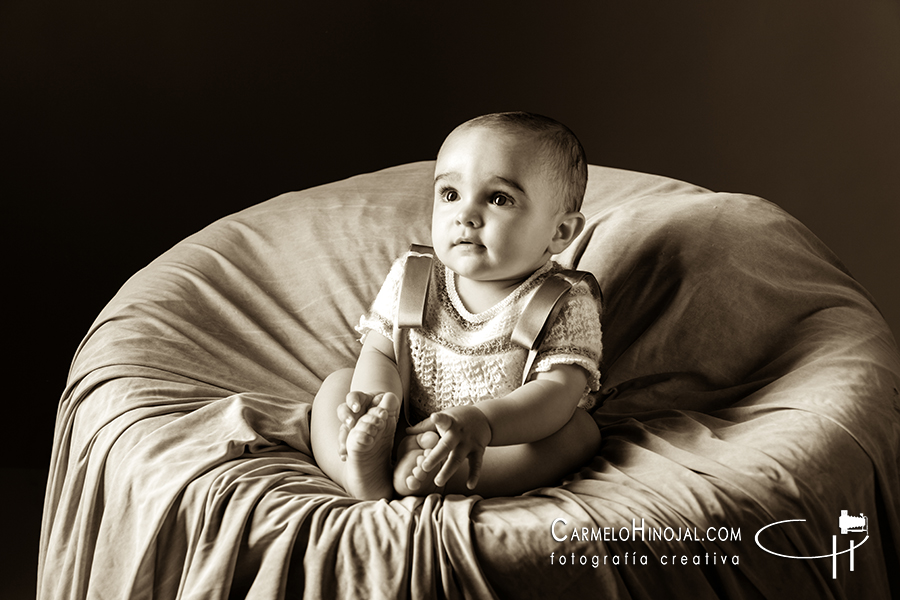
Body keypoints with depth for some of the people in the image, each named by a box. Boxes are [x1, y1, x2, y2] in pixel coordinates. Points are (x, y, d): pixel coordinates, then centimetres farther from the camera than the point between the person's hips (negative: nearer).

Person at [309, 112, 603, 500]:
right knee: (337, 383, -9)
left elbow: (559, 392, -24)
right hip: (410, 435, 3)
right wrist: (378, 401, -28)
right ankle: (362, 476, -39)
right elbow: (379, 353, -1)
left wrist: (482, 422, -44)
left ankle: (422, 478, -47)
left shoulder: (567, 306, -12)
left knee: (580, 430, -29)